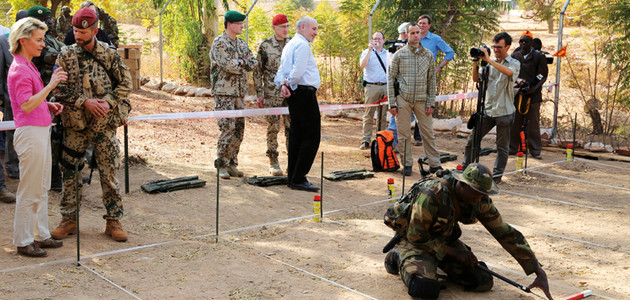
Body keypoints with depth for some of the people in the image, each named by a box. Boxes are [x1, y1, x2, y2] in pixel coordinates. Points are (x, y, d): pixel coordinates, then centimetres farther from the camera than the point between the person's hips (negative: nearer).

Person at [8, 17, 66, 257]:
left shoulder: (28, 66, 15)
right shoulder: (19, 70, -15)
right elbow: (26, 105, -24)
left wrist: (49, 105, 10)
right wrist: (50, 86, -27)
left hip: (41, 131, 10)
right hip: (30, 133, -10)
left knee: (42, 188, 15)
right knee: (29, 191, -2)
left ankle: (40, 235, 25)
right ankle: (23, 242, 8)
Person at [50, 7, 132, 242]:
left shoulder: (110, 54, 0)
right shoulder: (66, 55, 1)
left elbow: (125, 83, 4)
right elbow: (59, 89, -3)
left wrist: (108, 102, -11)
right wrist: (85, 102, -14)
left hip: (104, 123, -1)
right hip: (75, 123, 1)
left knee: (109, 172, 2)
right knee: (70, 172, 6)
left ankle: (114, 221, 12)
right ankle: (69, 220, 20)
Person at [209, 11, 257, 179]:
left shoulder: (241, 44, 16)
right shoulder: (219, 43, -8)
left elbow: (254, 63, 8)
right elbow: (228, 65, -20)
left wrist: (240, 62, -9)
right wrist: (244, 63, -4)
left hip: (239, 93, 8)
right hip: (224, 93, -7)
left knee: (239, 130, 7)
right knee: (227, 129, -11)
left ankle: (232, 164, 16)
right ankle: (222, 165, -2)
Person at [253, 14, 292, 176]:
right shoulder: (265, 46, -2)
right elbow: (257, 71, 0)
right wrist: (259, 93, -4)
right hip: (272, 94, -3)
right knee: (273, 128, 0)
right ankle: (273, 163, 9)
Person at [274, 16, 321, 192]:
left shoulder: (290, 45, 22)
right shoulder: (302, 45, -10)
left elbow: (282, 71, 15)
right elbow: (298, 71, -20)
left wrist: (282, 84, -3)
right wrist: (289, 83, -3)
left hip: (295, 96, 10)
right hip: (305, 94, -10)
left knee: (296, 135, 11)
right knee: (312, 136, -9)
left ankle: (293, 178, 13)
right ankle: (298, 179, -11)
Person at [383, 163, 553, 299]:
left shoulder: (480, 201, -15)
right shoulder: (432, 195, -34)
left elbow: (506, 233, -9)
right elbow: (415, 236, -25)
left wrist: (539, 272, -11)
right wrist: (454, 253, -20)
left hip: (446, 239, 6)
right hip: (414, 240, -6)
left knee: (483, 282, -10)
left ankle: (439, 264, 15)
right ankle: (399, 257, 1)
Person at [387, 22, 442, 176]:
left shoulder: (428, 55, 7)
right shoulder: (399, 55, 1)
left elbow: (432, 80, 9)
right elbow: (391, 79, 1)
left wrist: (431, 103, 2)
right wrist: (392, 103, -5)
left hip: (422, 100, 2)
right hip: (403, 99, -1)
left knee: (428, 133, 3)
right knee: (403, 134, 3)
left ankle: (435, 165, 11)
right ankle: (407, 164, 14)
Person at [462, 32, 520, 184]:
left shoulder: (514, 63, -3)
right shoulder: (490, 64, 12)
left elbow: (508, 72, -27)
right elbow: (476, 79, 9)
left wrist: (489, 59, -27)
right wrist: (475, 62, -6)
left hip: (504, 112, -5)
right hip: (488, 109, 5)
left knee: (502, 146, 4)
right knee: (472, 139, 5)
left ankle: (497, 175, 13)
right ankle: (465, 168, 18)